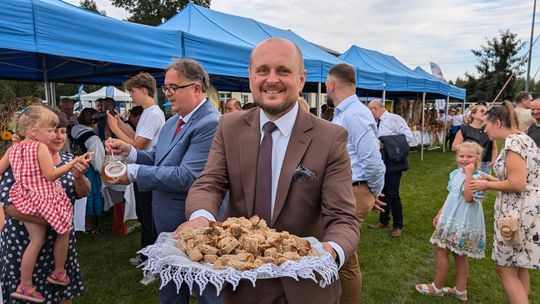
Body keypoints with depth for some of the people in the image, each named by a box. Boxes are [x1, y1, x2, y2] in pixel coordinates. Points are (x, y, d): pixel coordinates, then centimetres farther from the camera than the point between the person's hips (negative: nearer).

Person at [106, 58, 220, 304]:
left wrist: (134, 172, -20)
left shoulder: (210, 124, -23)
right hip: (168, 225, 9)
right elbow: (158, 160, 14)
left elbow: (185, 177, -28)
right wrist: (129, 152, -4)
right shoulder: (173, 121, 8)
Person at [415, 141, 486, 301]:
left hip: (463, 223, -8)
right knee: (459, 254, 16)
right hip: (451, 219, 8)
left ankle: (437, 287, 17)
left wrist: (469, 174, -29)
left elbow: (469, 197, -32)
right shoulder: (455, 173, 7)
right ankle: (460, 290, 29)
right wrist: (440, 213, 17)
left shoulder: (477, 177, -18)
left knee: (441, 250, 0)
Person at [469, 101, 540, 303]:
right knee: (519, 267, 20)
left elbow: (517, 184, -24)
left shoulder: (513, 142, -18)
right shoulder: (522, 138, 13)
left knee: (506, 270, 0)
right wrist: (495, 180, 13)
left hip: (519, 213, -10)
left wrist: (487, 185, -10)